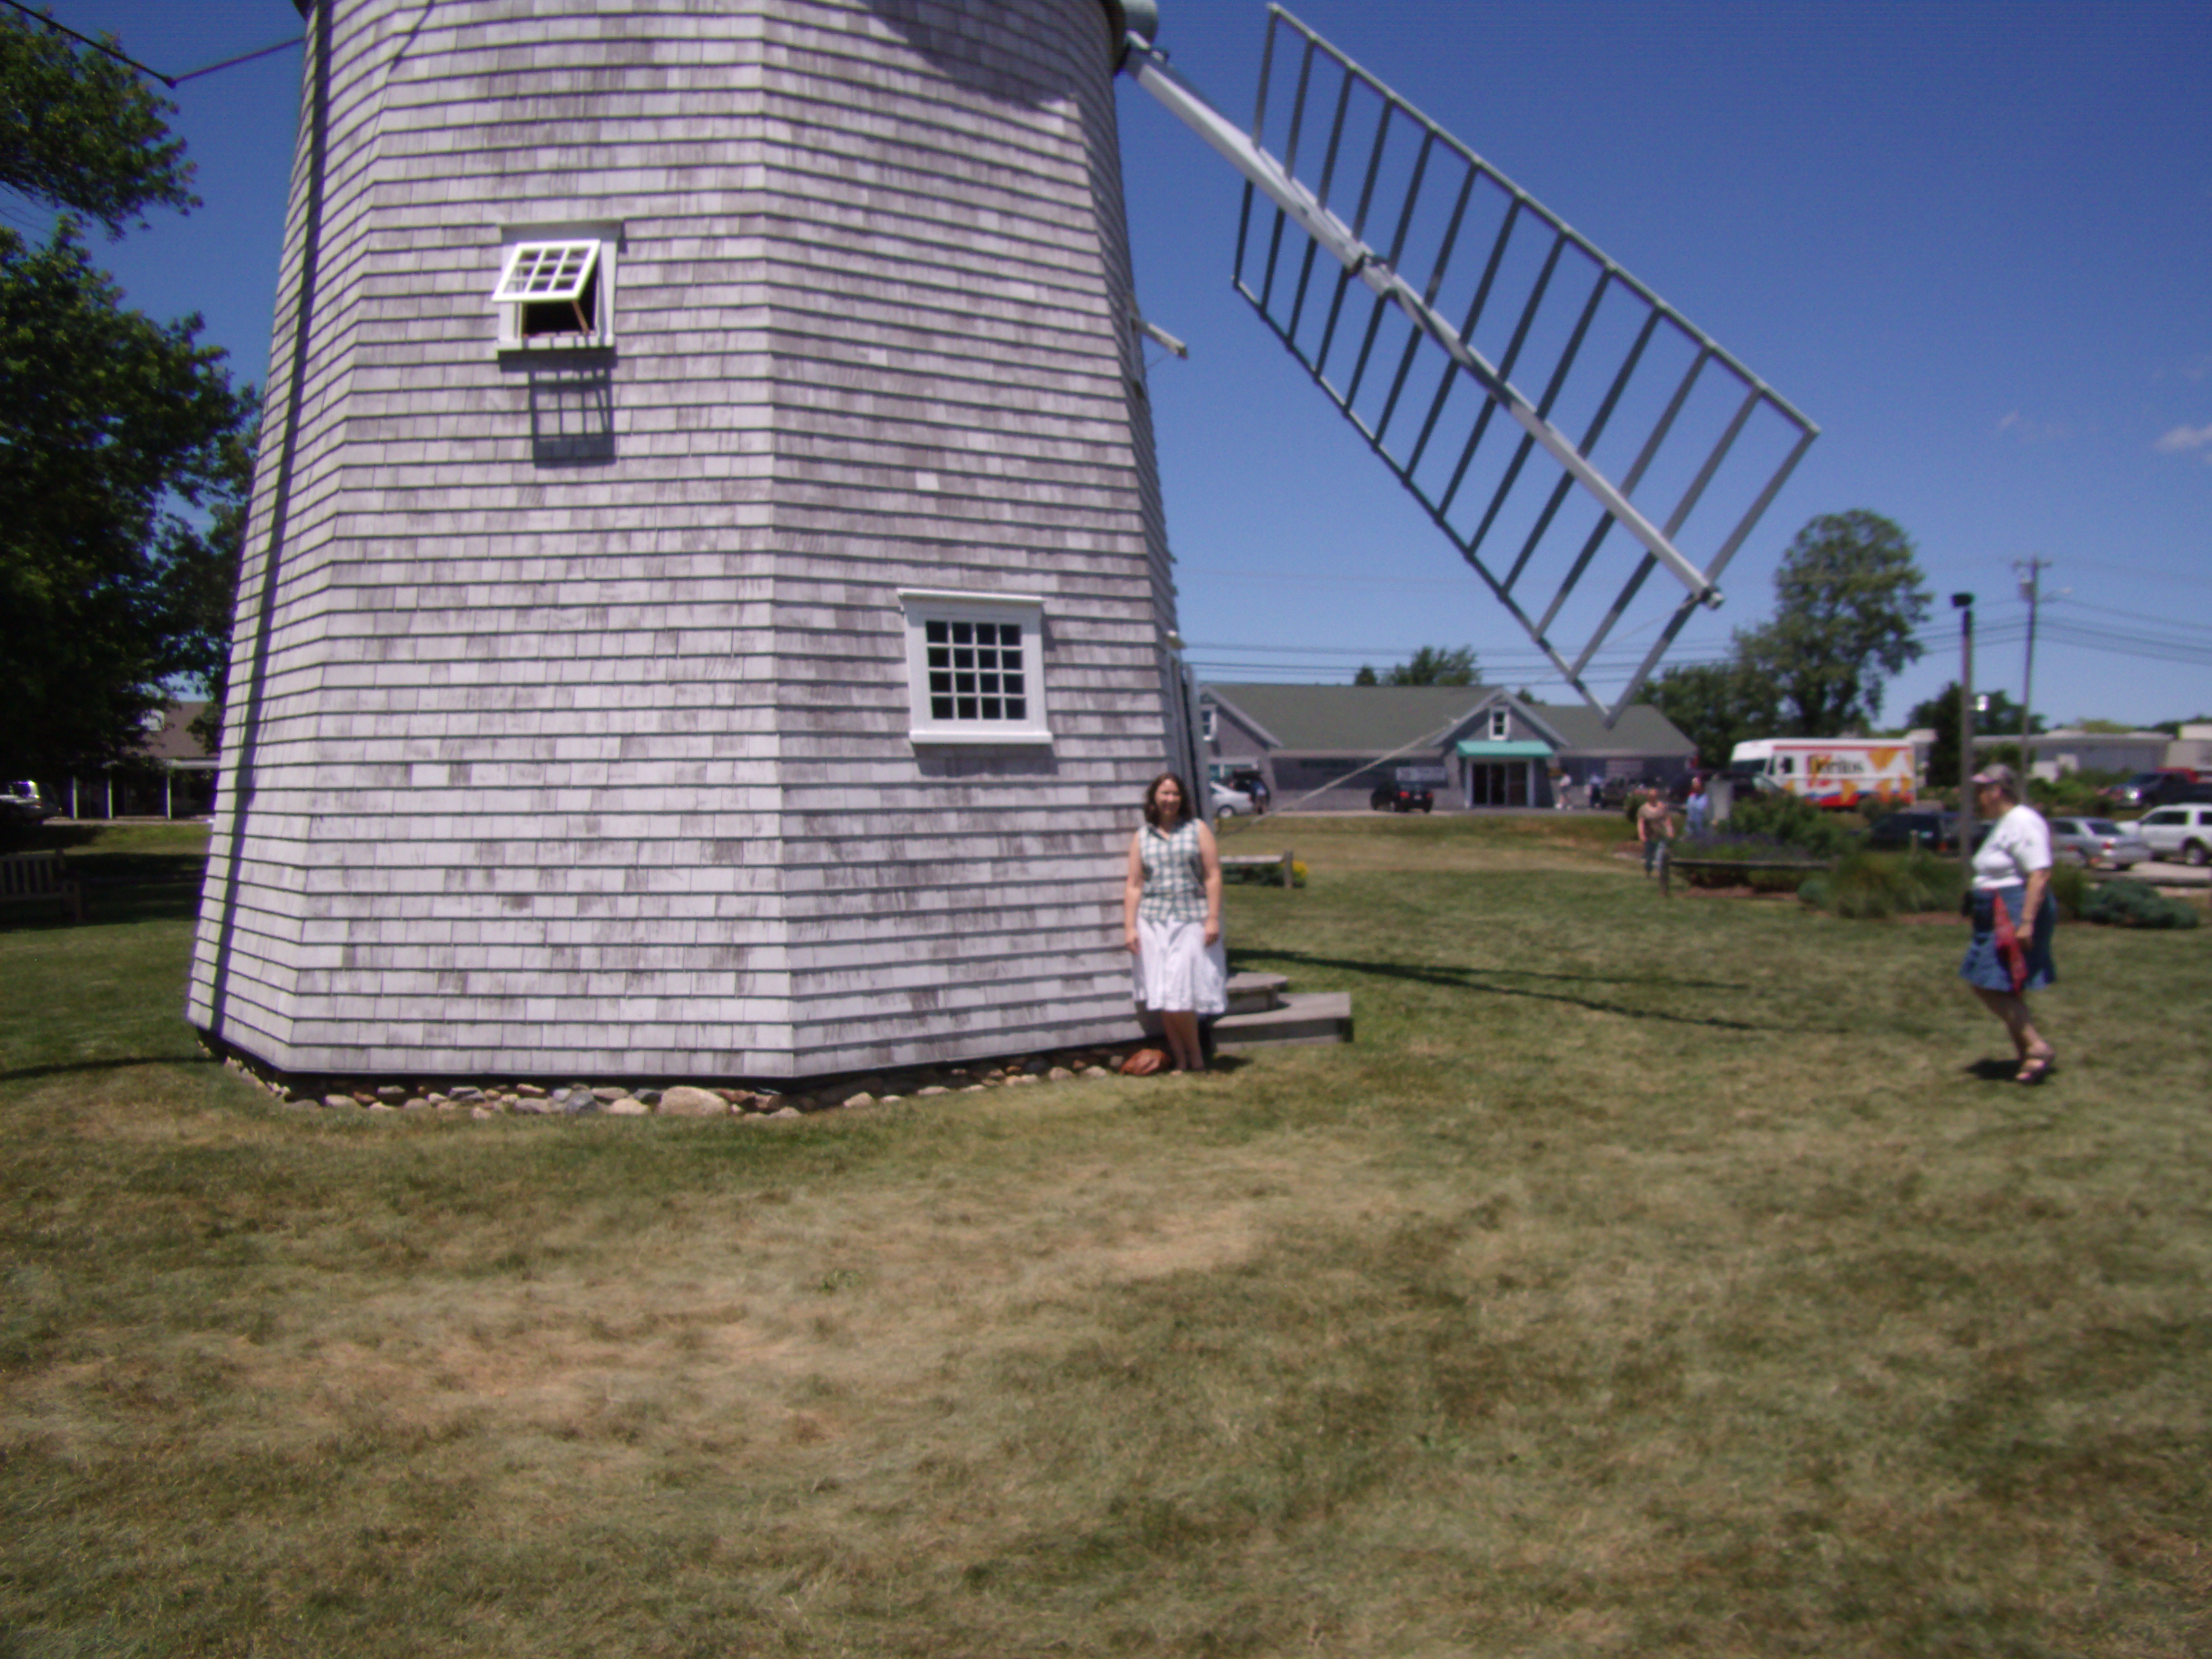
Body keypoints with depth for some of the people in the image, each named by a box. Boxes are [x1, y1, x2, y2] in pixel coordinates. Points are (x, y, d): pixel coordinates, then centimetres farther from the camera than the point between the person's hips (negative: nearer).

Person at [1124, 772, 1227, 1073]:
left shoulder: (1197, 830, 6)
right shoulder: (1142, 837, 10)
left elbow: (1213, 876, 2)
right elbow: (1133, 885, 8)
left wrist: (1212, 918, -6)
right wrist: (1129, 926, 0)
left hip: (1190, 918, -2)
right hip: (1153, 921, 2)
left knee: (1181, 993, -9)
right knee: (1162, 997, 0)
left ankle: (1195, 1058, 8)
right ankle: (1180, 1059, 9)